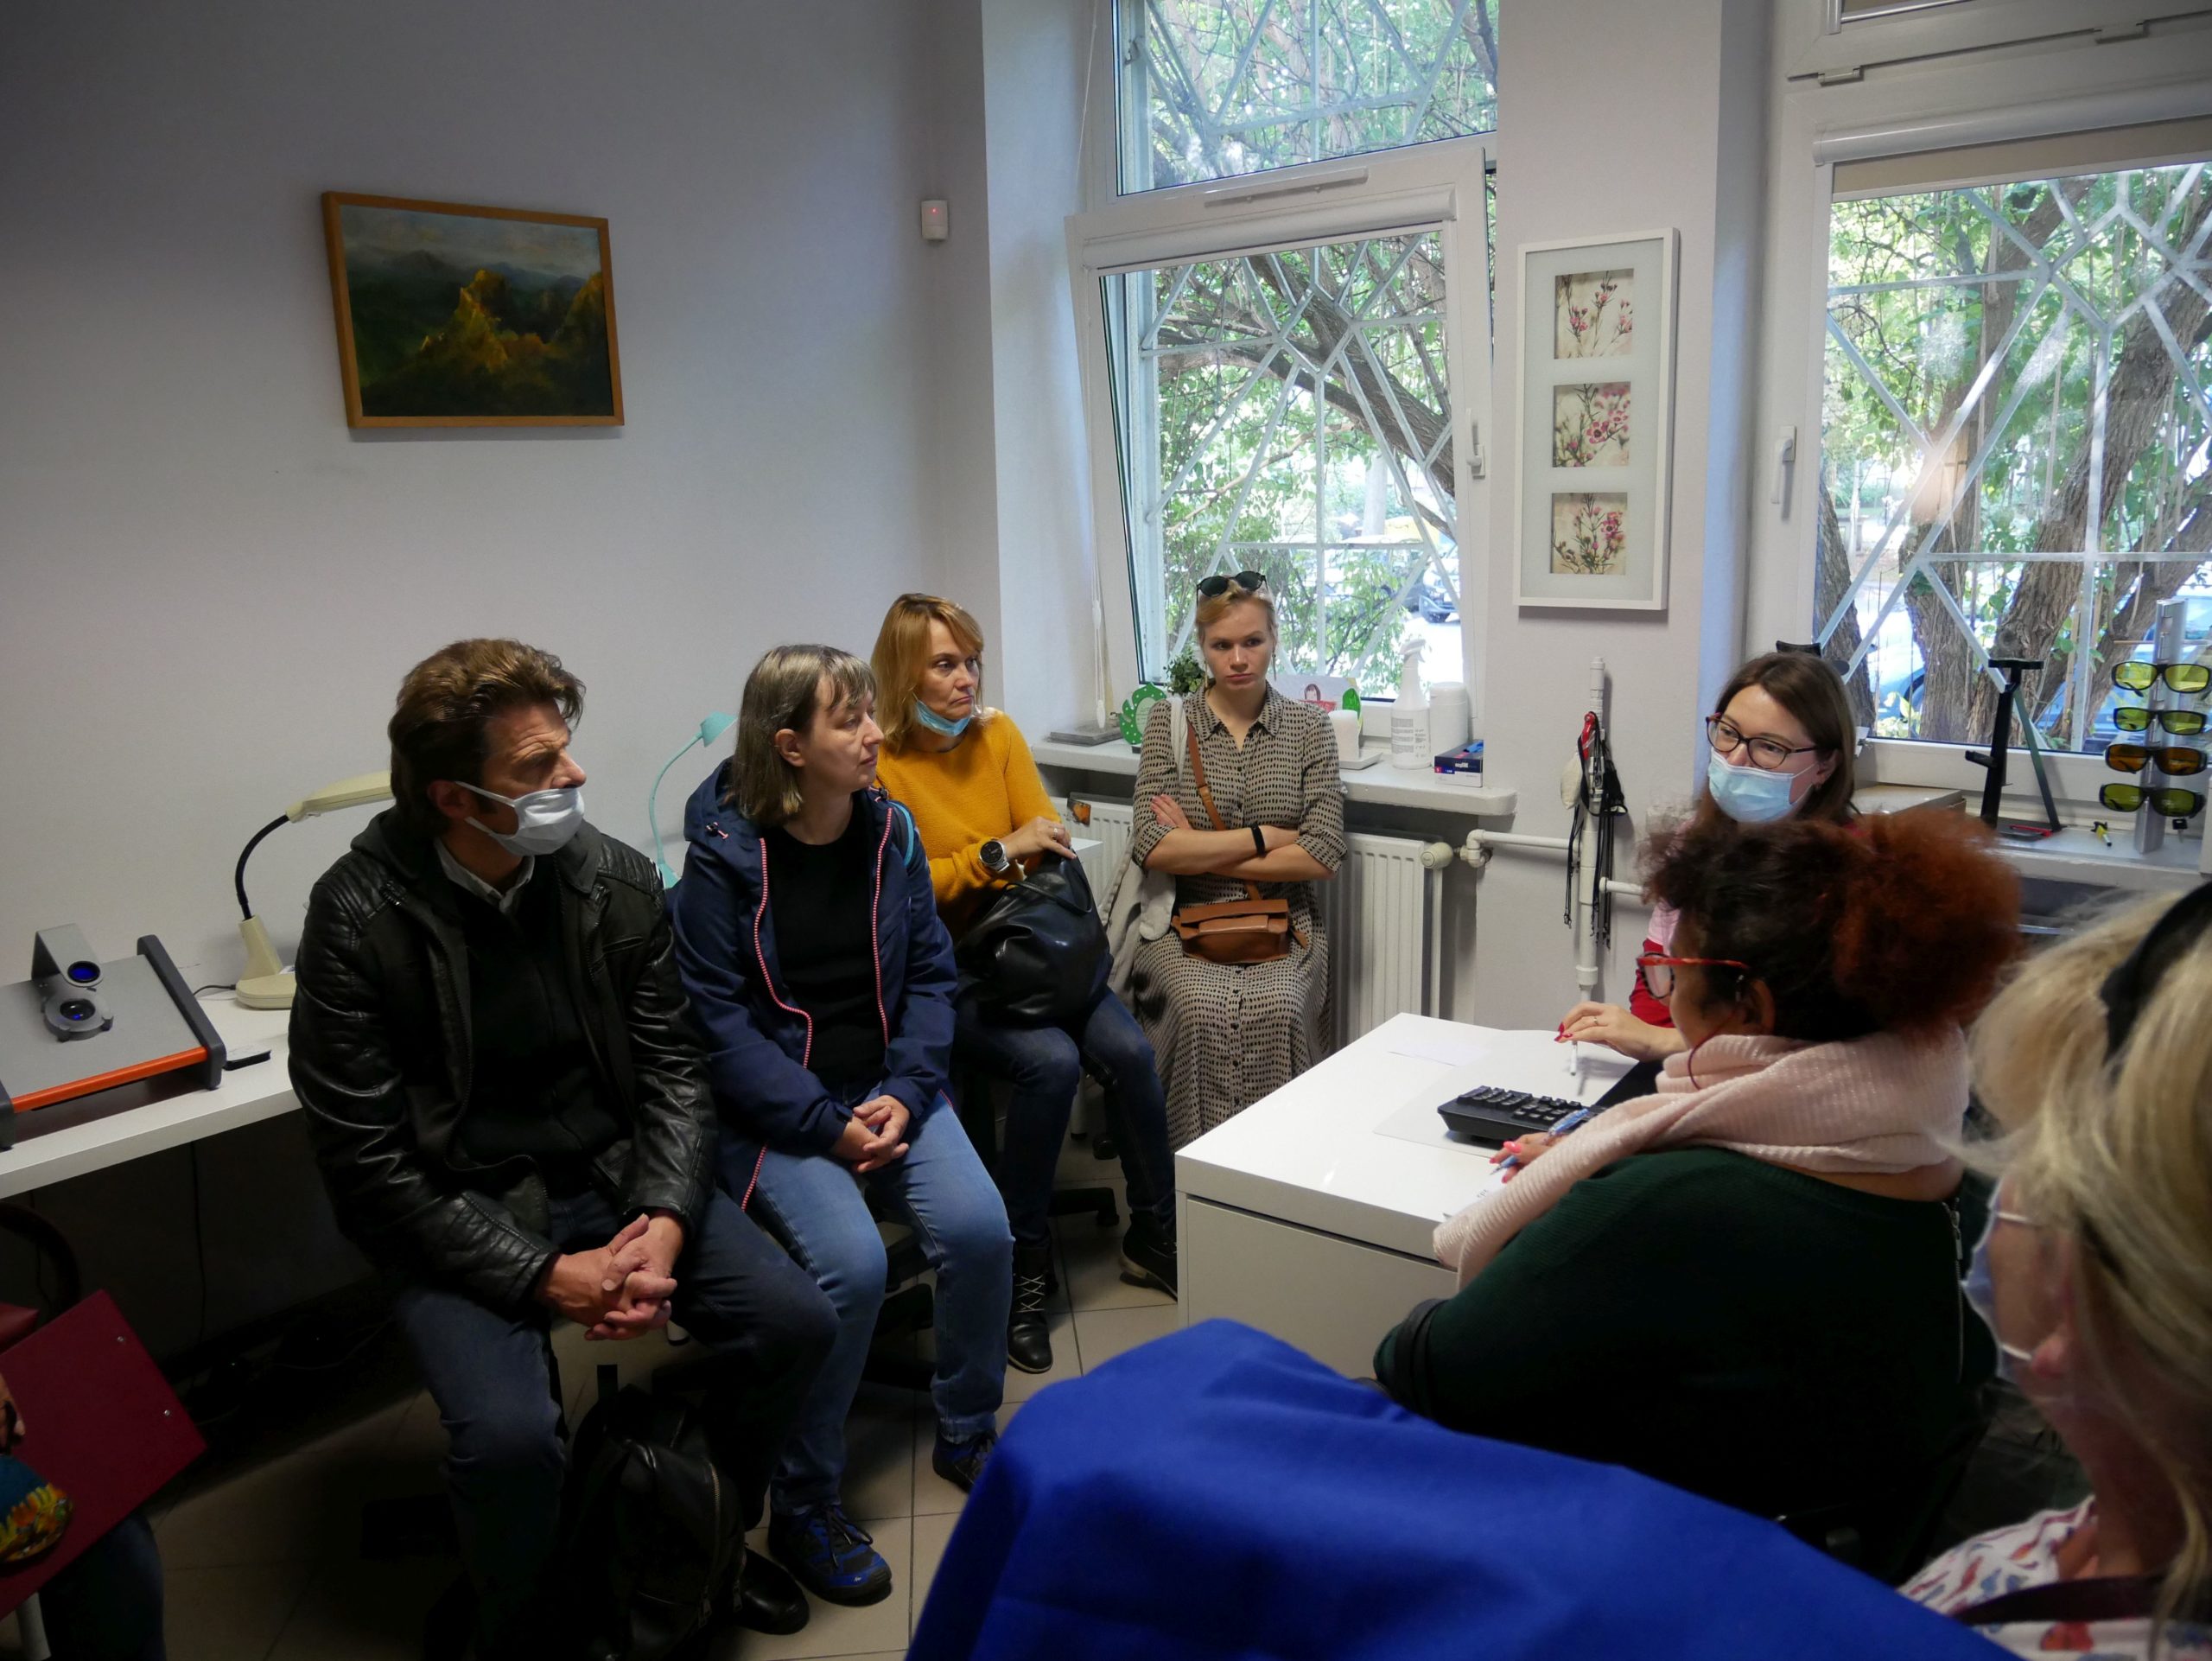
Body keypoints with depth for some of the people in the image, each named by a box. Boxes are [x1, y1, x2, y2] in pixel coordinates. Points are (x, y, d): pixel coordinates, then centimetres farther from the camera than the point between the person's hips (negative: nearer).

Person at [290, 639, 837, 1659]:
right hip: (459, 1215, -3)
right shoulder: (359, 917, -16)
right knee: (509, 1432, -27)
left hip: (613, 1178, 4)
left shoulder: (615, 879, -6)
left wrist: (665, 1221, -18)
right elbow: (370, 1168, -15)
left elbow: (672, 1070, -1)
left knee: (794, 1323, -11)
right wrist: (544, 1274, -22)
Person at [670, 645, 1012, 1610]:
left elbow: (929, 973, 4)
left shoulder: (889, 830, 2)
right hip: (773, 1108, -4)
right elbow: (718, 1019, -13)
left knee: (979, 1227, -16)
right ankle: (802, 1505, -2)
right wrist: (828, 1125, -19)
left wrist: (907, 1093, -11)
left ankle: (966, 1436, 12)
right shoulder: (725, 854, -11)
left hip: (885, 1087, 5)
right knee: (851, 1262, -25)